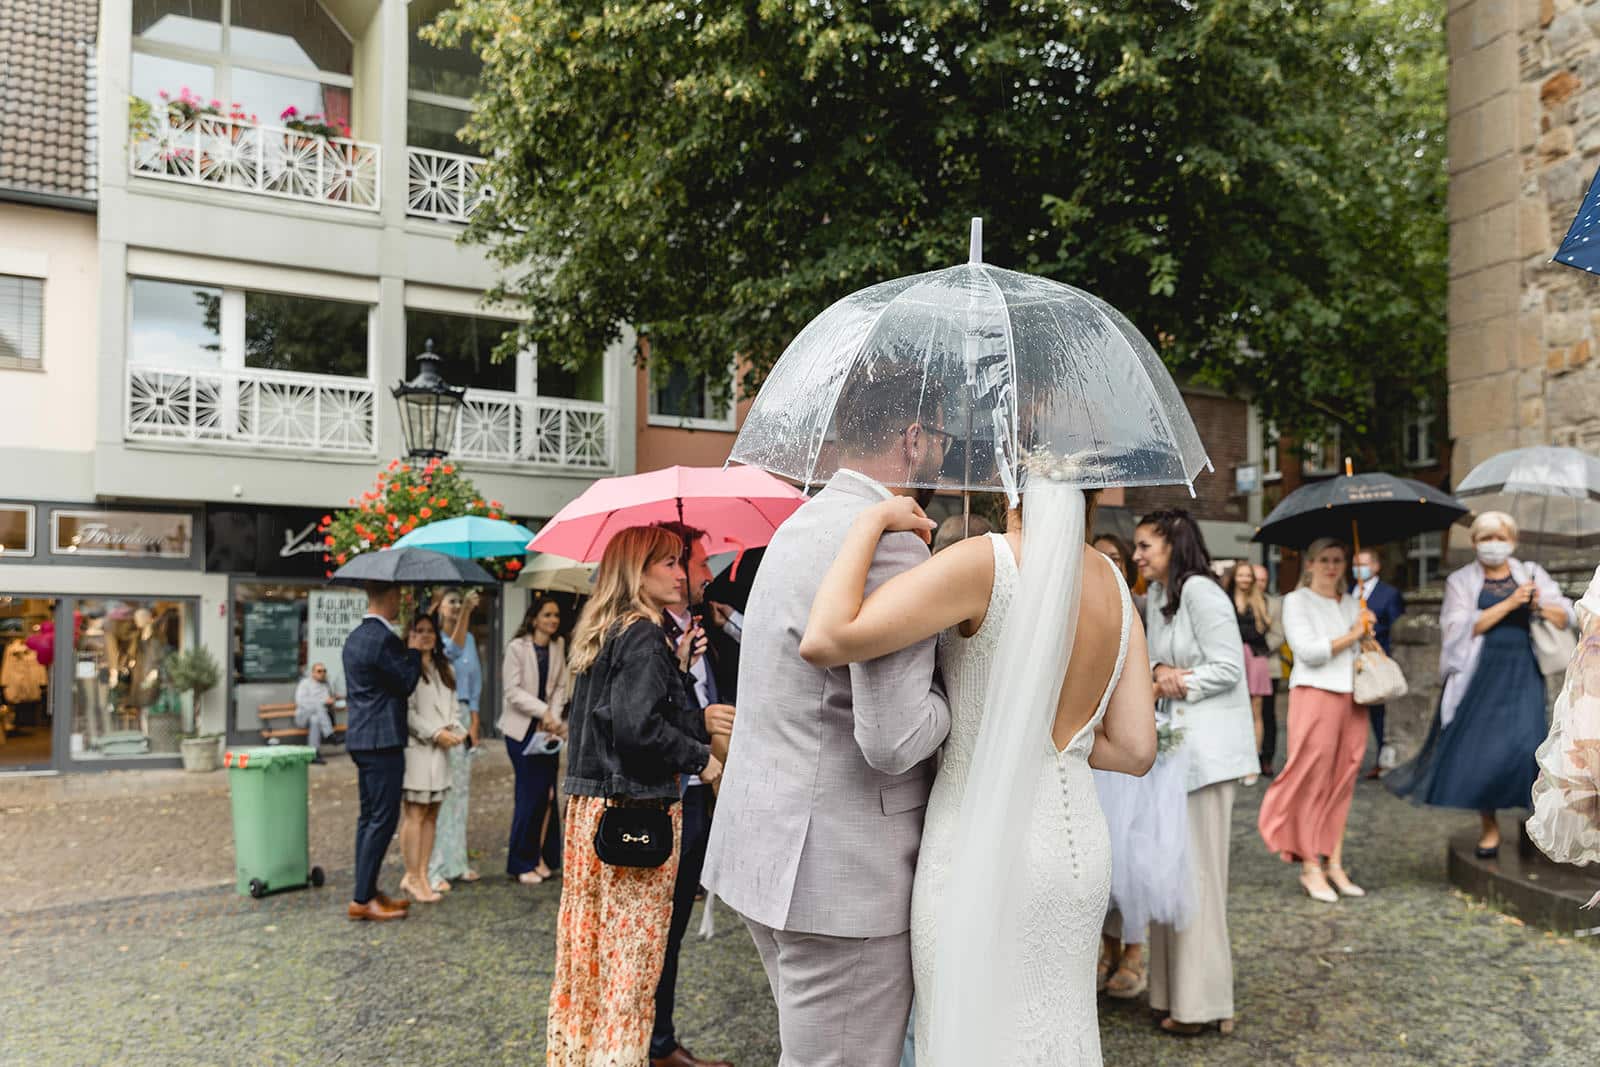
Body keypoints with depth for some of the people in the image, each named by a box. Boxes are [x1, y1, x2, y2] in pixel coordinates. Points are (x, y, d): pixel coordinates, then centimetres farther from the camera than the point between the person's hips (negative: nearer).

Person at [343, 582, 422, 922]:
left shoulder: (355, 637, 13)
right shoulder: (384, 639, -18)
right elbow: (408, 681, -12)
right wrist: (416, 649, -1)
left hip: (361, 737, 10)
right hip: (382, 740, -10)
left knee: (369, 816, 14)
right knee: (383, 818, -4)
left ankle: (366, 891, 21)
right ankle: (363, 899, 0)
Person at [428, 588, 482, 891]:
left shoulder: (469, 638, 14)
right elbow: (453, 650, -27)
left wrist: (474, 721, 10)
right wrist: (466, 612, -34)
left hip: (462, 716, 7)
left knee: (460, 790, 10)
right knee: (439, 790, -8)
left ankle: (456, 862, 19)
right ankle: (434, 868, -3)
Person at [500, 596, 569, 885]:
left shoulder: (558, 647, 8)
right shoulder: (517, 647, -6)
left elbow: (561, 686, 8)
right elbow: (513, 691, -11)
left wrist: (555, 719, -6)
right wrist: (544, 712, -16)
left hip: (549, 729, 5)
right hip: (522, 729, -4)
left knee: (547, 793, 1)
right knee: (530, 794, -6)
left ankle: (543, 858, 12)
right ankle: (522, 863, 7)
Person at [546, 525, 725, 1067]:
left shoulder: (601, 635, 13)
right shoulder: (645, 636, -14)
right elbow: (638, 725, -25)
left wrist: (675, 665, 13)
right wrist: (700, 759, -13)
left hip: (588, 806, 9)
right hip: (638, 809, -9)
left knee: (588, 944, 16)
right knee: (632, 948, 1)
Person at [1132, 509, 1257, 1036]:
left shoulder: (1200, 591, -12)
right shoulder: (1156, 596, 16)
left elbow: (1228, 668, -15)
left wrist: (1173, 687, -14)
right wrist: (1160, 671, -8)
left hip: (1205, 746, -9)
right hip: (1173, 744, 9)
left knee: (1196, 871, -3)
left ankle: (1201, 1002, 6)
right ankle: (1178, 991, 19)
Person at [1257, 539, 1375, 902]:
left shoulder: (1352, 603, 18)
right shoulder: (1297, 601, 0)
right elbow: (1308, 650, -11)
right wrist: (1352, 636, -4)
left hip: (1351, 697, 6)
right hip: (1314, 695, -6)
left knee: (1342, 783, 7)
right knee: (1312, 783, -5)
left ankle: (1334, 864, 13)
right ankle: (1310, 866, 2)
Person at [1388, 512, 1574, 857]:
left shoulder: (1531, 575, 12)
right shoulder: (1461, 581, 6)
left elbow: (1565, 617, 8)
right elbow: (1464, 627, -8)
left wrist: (1540, 607, -13)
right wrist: (1509, 603, -15)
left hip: (1521, 673, 1)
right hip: (1480, 673, -1)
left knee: (1521, 744, -15)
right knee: (1478, 748, 0)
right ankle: (1488, 825, 16)